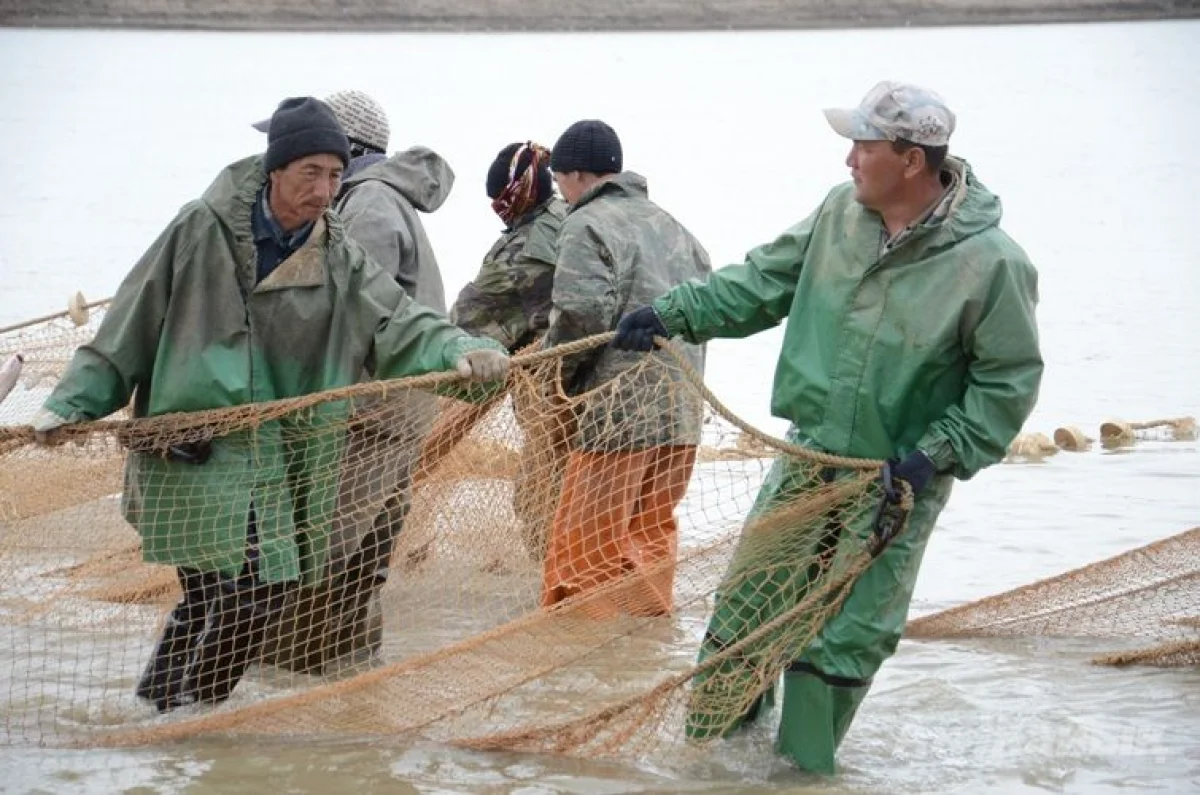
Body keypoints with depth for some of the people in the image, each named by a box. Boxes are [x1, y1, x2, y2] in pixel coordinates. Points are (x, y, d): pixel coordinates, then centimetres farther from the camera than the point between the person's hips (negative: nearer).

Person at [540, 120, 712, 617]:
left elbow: (582, 315, -19)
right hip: (681, 411, 8)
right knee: (652, 533, 18)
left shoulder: (588, 224, -8)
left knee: (584, 544, -4)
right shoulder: (670, 226, 18)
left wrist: (557, 373, -3)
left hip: (619, 409, -8)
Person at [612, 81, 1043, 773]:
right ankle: (716, 740, 26)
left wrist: (939, 454, -20)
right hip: (808, 457, 5)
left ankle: (802, 762, 18)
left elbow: (1009, 381, -13)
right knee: (749, 595, 11)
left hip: (898, 482, -5)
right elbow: (766, 281, 9)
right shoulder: (842, 213, -4)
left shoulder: (990, 263, -19)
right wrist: (676, 314, 2)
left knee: (847, 636, 2)